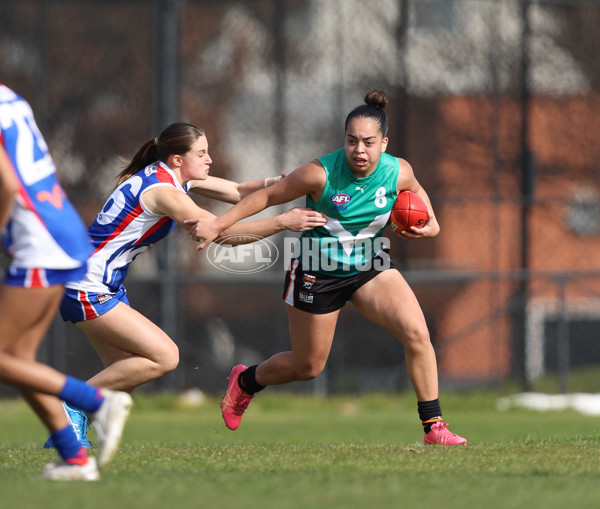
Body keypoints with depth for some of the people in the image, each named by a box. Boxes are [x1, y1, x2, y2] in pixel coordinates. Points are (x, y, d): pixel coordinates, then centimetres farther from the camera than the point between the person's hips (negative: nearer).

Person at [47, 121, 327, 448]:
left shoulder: (176, 177, 9)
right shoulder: (162, 190, -20)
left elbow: (237, 192, 10)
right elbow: (223, 233, -22)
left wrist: (278, 183, -5)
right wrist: (283, 222, -21)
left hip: (106, 286, 10)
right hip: (87, 289, -10)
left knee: (125, 376, 9)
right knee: (164, 356, -13)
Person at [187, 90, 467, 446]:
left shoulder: (398, 173, -14)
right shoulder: (321, 174, -26)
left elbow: (416, 191, 12)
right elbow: (267, 196, -15)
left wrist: (430, 223, -6)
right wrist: (217, 225, -19)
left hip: (370, 268, 3)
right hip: (318, 272, -3)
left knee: (417, 333, -19)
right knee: (308, 366, 11)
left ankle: (434, 427, -9)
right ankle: (245, 381, 44)